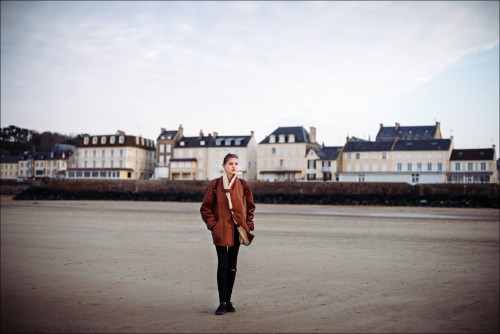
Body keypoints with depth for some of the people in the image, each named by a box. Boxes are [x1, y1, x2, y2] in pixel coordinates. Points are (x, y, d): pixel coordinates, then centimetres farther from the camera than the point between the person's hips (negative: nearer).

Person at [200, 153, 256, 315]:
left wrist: (248, 225, 6)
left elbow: (250, 207, 16)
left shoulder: (243, 185, 6)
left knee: (232, 265, 9)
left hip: (237, 229, 3)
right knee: (223, 264, -8)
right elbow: (205, 208, 3)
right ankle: (222, 303, -3)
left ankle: (228, 300, 19)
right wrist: (213, 225, -7)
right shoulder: (214, 184, -2)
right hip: (221, 230, -3)